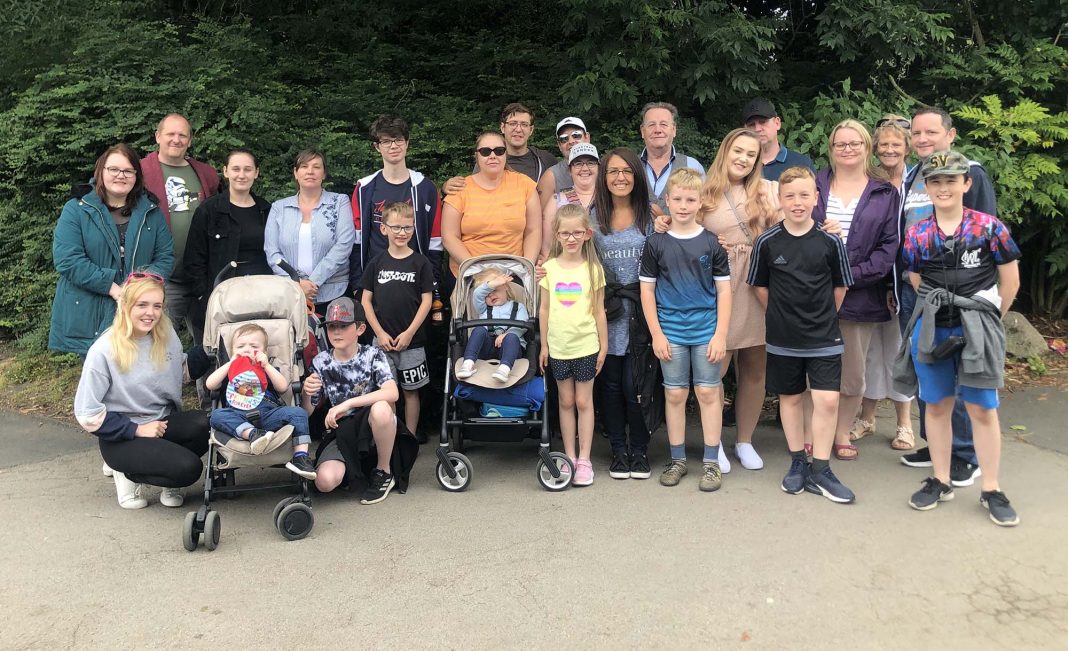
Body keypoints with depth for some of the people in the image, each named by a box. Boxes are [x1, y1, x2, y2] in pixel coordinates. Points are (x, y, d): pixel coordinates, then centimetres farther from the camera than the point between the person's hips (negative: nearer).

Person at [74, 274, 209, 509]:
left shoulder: (166, 336, -3)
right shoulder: (104, 351, -17)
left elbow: (184, 370, 14)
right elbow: (87, 413, -14)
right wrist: (136, 430, -16)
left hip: (163, 422, 5)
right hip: (121, 438, -5)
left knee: (207, 424, -28)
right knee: (188, 468, -27)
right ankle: (129, 474, 3)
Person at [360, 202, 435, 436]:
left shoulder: (420, 263, -1)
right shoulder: (376, 263, 3)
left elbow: (426, 301, -3)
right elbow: (366, 301, 4)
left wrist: (409, 333, -9)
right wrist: (379, 333, -4)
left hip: (412, 340, -1)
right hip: (382, 340, 1)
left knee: (411, 390, 7)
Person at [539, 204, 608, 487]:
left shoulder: (593, 269, -2)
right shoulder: (549, 268, 1)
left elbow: (599, 310, 1)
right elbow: (544, 309, 5)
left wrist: (603, 345, 1)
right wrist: (544, 344, 4)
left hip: (586, 345, -2)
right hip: (558, 346, 2)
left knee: (584, 402, 4)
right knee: (566, 402, 10)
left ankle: (584, 460, 12)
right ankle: (569, 457, 20)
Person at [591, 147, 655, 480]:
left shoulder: (650, 216, 4)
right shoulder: (592, 216, 5)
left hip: (640, 310, -1)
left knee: (635, 384, -3)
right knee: (610, 383, 6)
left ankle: (640, 451, 14)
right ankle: (618, 450, 20)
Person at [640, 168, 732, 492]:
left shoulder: (711, 242, 0)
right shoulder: (655, 243, 0)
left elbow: (724, 289, 2)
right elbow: (647, 289, 2)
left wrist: (721, 334, -5)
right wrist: (657, 334, -3)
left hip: (706, 330, 0)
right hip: (671, 332, 0)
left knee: (708, 393, 4)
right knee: (675, 394, 7)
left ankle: (712, 462, 14)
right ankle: (677, 460, 20)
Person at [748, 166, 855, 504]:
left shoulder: (830, 241, -6)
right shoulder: (767, 242, -5)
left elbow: (840, 286, 6)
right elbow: (760, 286, 6)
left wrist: (824, 317, 7)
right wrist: (782, 314, 5)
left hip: (824, 338, -1)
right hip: (782, 338, 1)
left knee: (827, 400, -5)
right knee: (790, 398, 12)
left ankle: (820, 470, 9)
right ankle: (798, 463, 27)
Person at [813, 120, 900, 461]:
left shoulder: (885, 193, 7)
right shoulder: (813, 186, 10)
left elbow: (890, 245, 0)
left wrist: (853, 275, -13)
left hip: (859, 295, 0)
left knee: (852, 373, 7)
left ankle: (842, 433, 24)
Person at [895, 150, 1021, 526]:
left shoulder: (989, 228, -7)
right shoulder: (916, 234, 0)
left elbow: (1010, 280, 1)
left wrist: (988, 319, 7)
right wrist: (937, 308, 7)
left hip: (977, 331, -2)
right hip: (932, 330, 3)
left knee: (983, 410, 4)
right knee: (936, 406, 11)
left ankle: (991, 491, 15)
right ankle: (940, 482, 24)